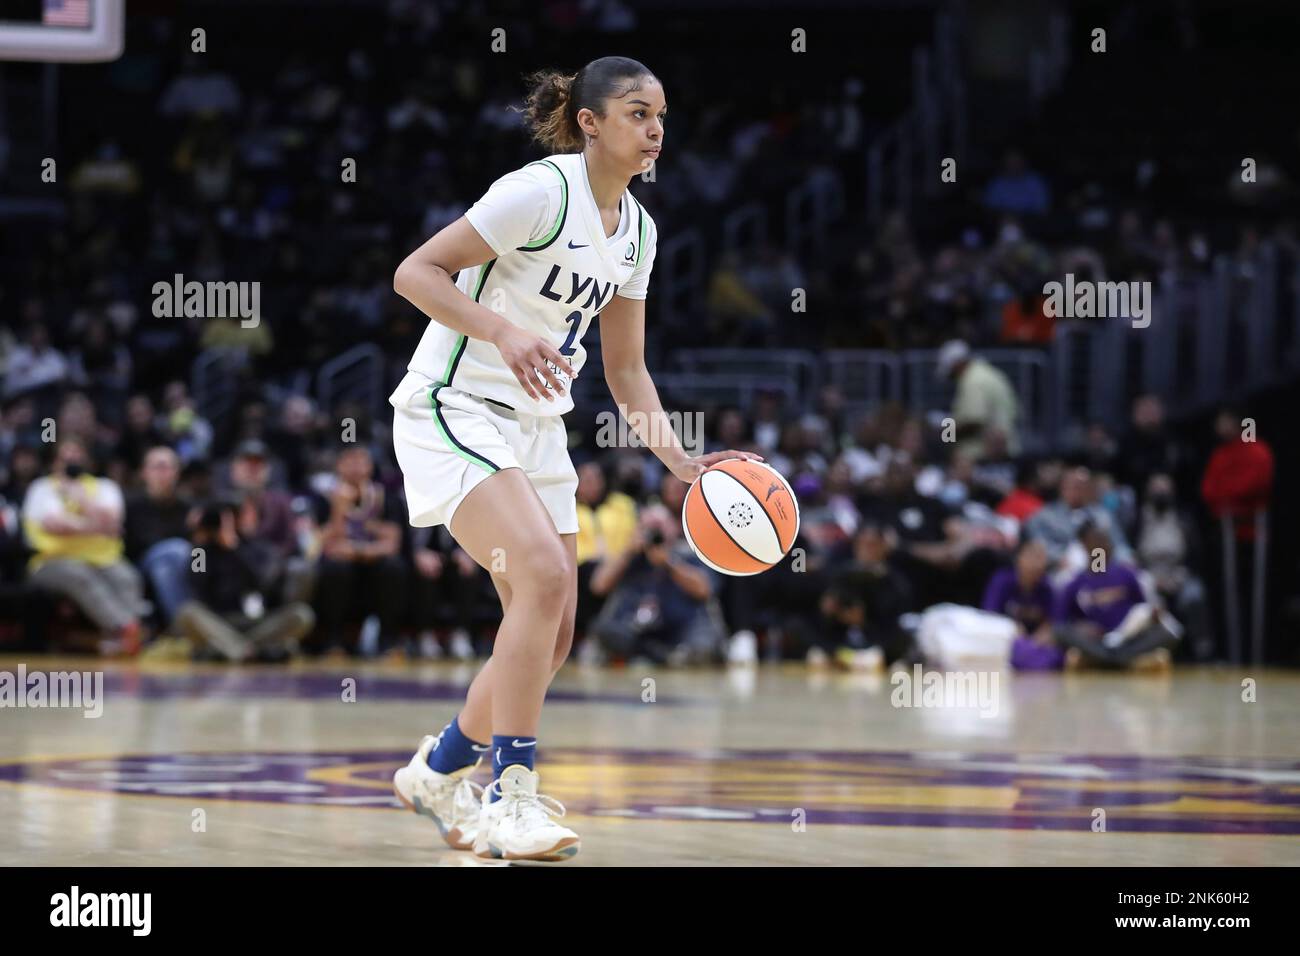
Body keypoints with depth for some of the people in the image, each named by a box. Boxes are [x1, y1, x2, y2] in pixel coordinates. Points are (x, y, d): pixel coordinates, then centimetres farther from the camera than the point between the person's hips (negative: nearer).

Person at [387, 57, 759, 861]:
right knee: (545, 574, -26)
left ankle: (437, 773, 27)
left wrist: (679, 459, 2)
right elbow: (416, 272, -18)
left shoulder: (637, 230, 8)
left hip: (537, 427, 8)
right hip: (455, 410, -8)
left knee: (552, 637, 5)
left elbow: (626, 368, 15)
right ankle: (511, 798, -21)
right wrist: (503, 332, -31)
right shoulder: (540, 192, -16)